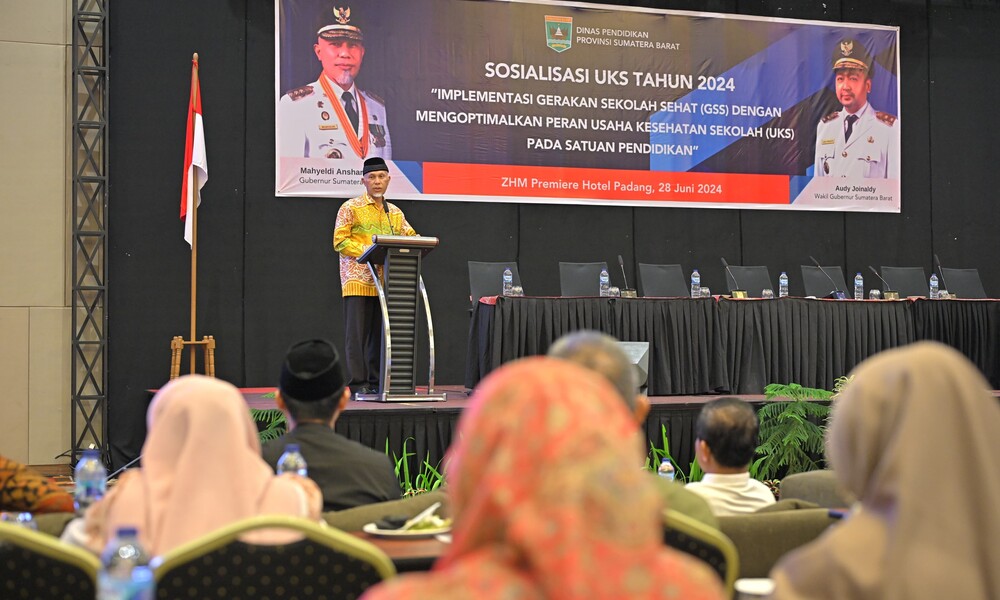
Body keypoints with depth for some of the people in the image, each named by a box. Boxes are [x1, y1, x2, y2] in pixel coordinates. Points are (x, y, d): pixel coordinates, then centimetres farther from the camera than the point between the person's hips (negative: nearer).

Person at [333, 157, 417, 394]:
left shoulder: (395, 213, 17)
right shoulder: (351, 208, 1)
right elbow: (340, 241, -5)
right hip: (358, 281, -5)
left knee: (380, 333, 5)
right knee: (357, 333, -6)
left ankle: (376, 382, 10)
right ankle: (358, 383, -4)